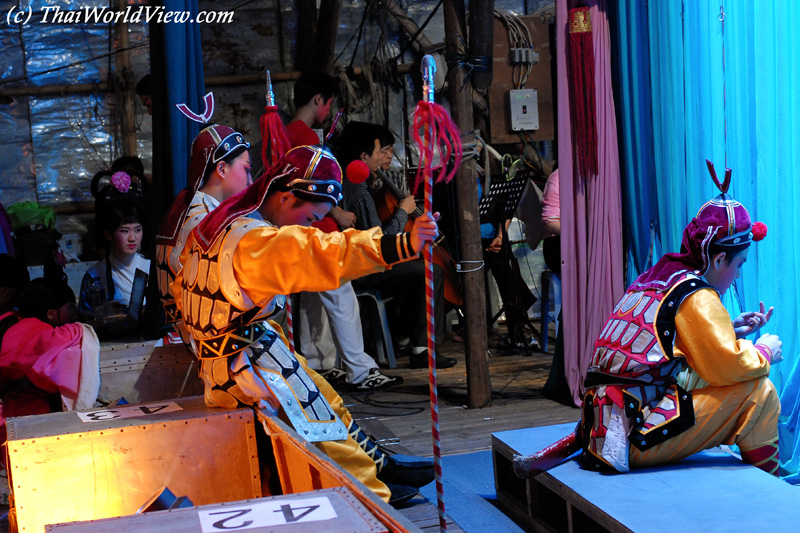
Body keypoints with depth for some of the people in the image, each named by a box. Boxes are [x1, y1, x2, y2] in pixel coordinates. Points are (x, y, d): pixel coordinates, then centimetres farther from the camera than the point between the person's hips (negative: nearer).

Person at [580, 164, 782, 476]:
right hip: (637, 438, -10)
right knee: (759, 392, -3)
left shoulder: (653, 277, 15)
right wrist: (764, 353, 7)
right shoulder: (696, 296, -10)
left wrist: (730, 331, 20)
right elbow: (729, 366, -12)